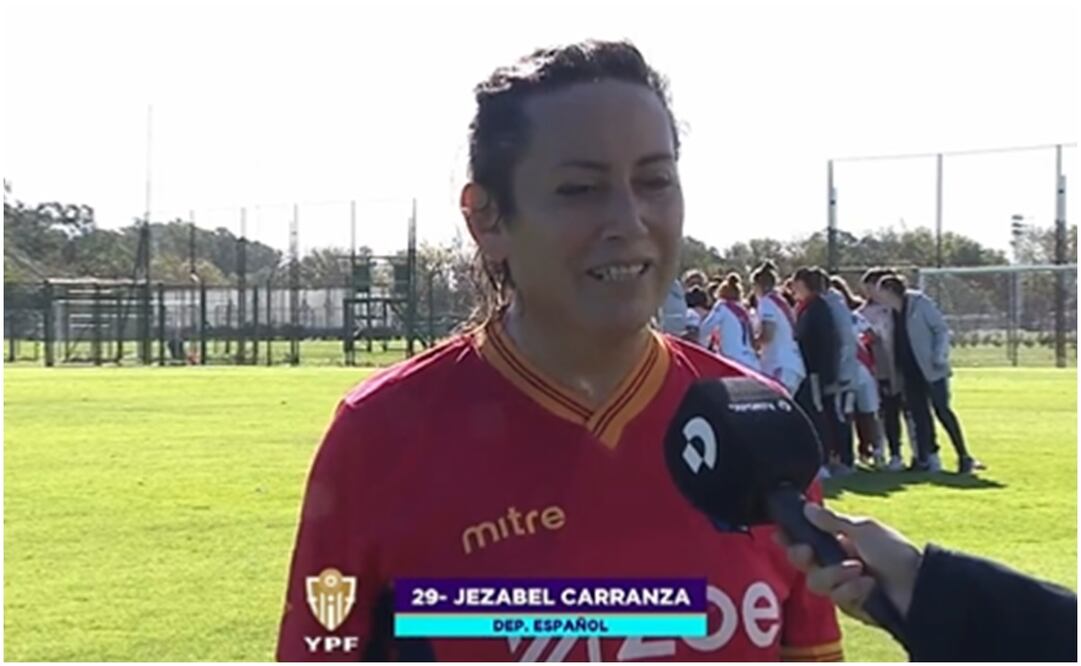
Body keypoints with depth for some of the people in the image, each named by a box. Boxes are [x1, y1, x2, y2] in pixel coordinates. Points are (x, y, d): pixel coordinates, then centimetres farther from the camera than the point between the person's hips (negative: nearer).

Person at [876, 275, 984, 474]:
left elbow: (941, 329, -9)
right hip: (910, 371, 6)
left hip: (931, 369, -6)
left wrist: (938, 357, -18)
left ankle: (964, 456, -1)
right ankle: (927, 458, 11)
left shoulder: (920, 303, -9)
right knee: (918, 413, 6)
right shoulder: (891, 312, 9)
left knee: (942, 410, -7)